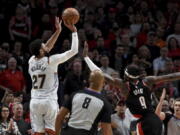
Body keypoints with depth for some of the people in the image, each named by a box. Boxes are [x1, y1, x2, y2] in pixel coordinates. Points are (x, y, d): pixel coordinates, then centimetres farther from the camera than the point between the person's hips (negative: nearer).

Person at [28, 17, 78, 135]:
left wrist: (58, 31, 23)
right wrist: (74, 31, 2)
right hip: (49, 101, -5)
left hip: (35, 101, 5)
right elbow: (74, 51, -8)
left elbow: (47, 48, 22)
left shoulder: (31, 61, 5)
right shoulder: (51, 61, -11)